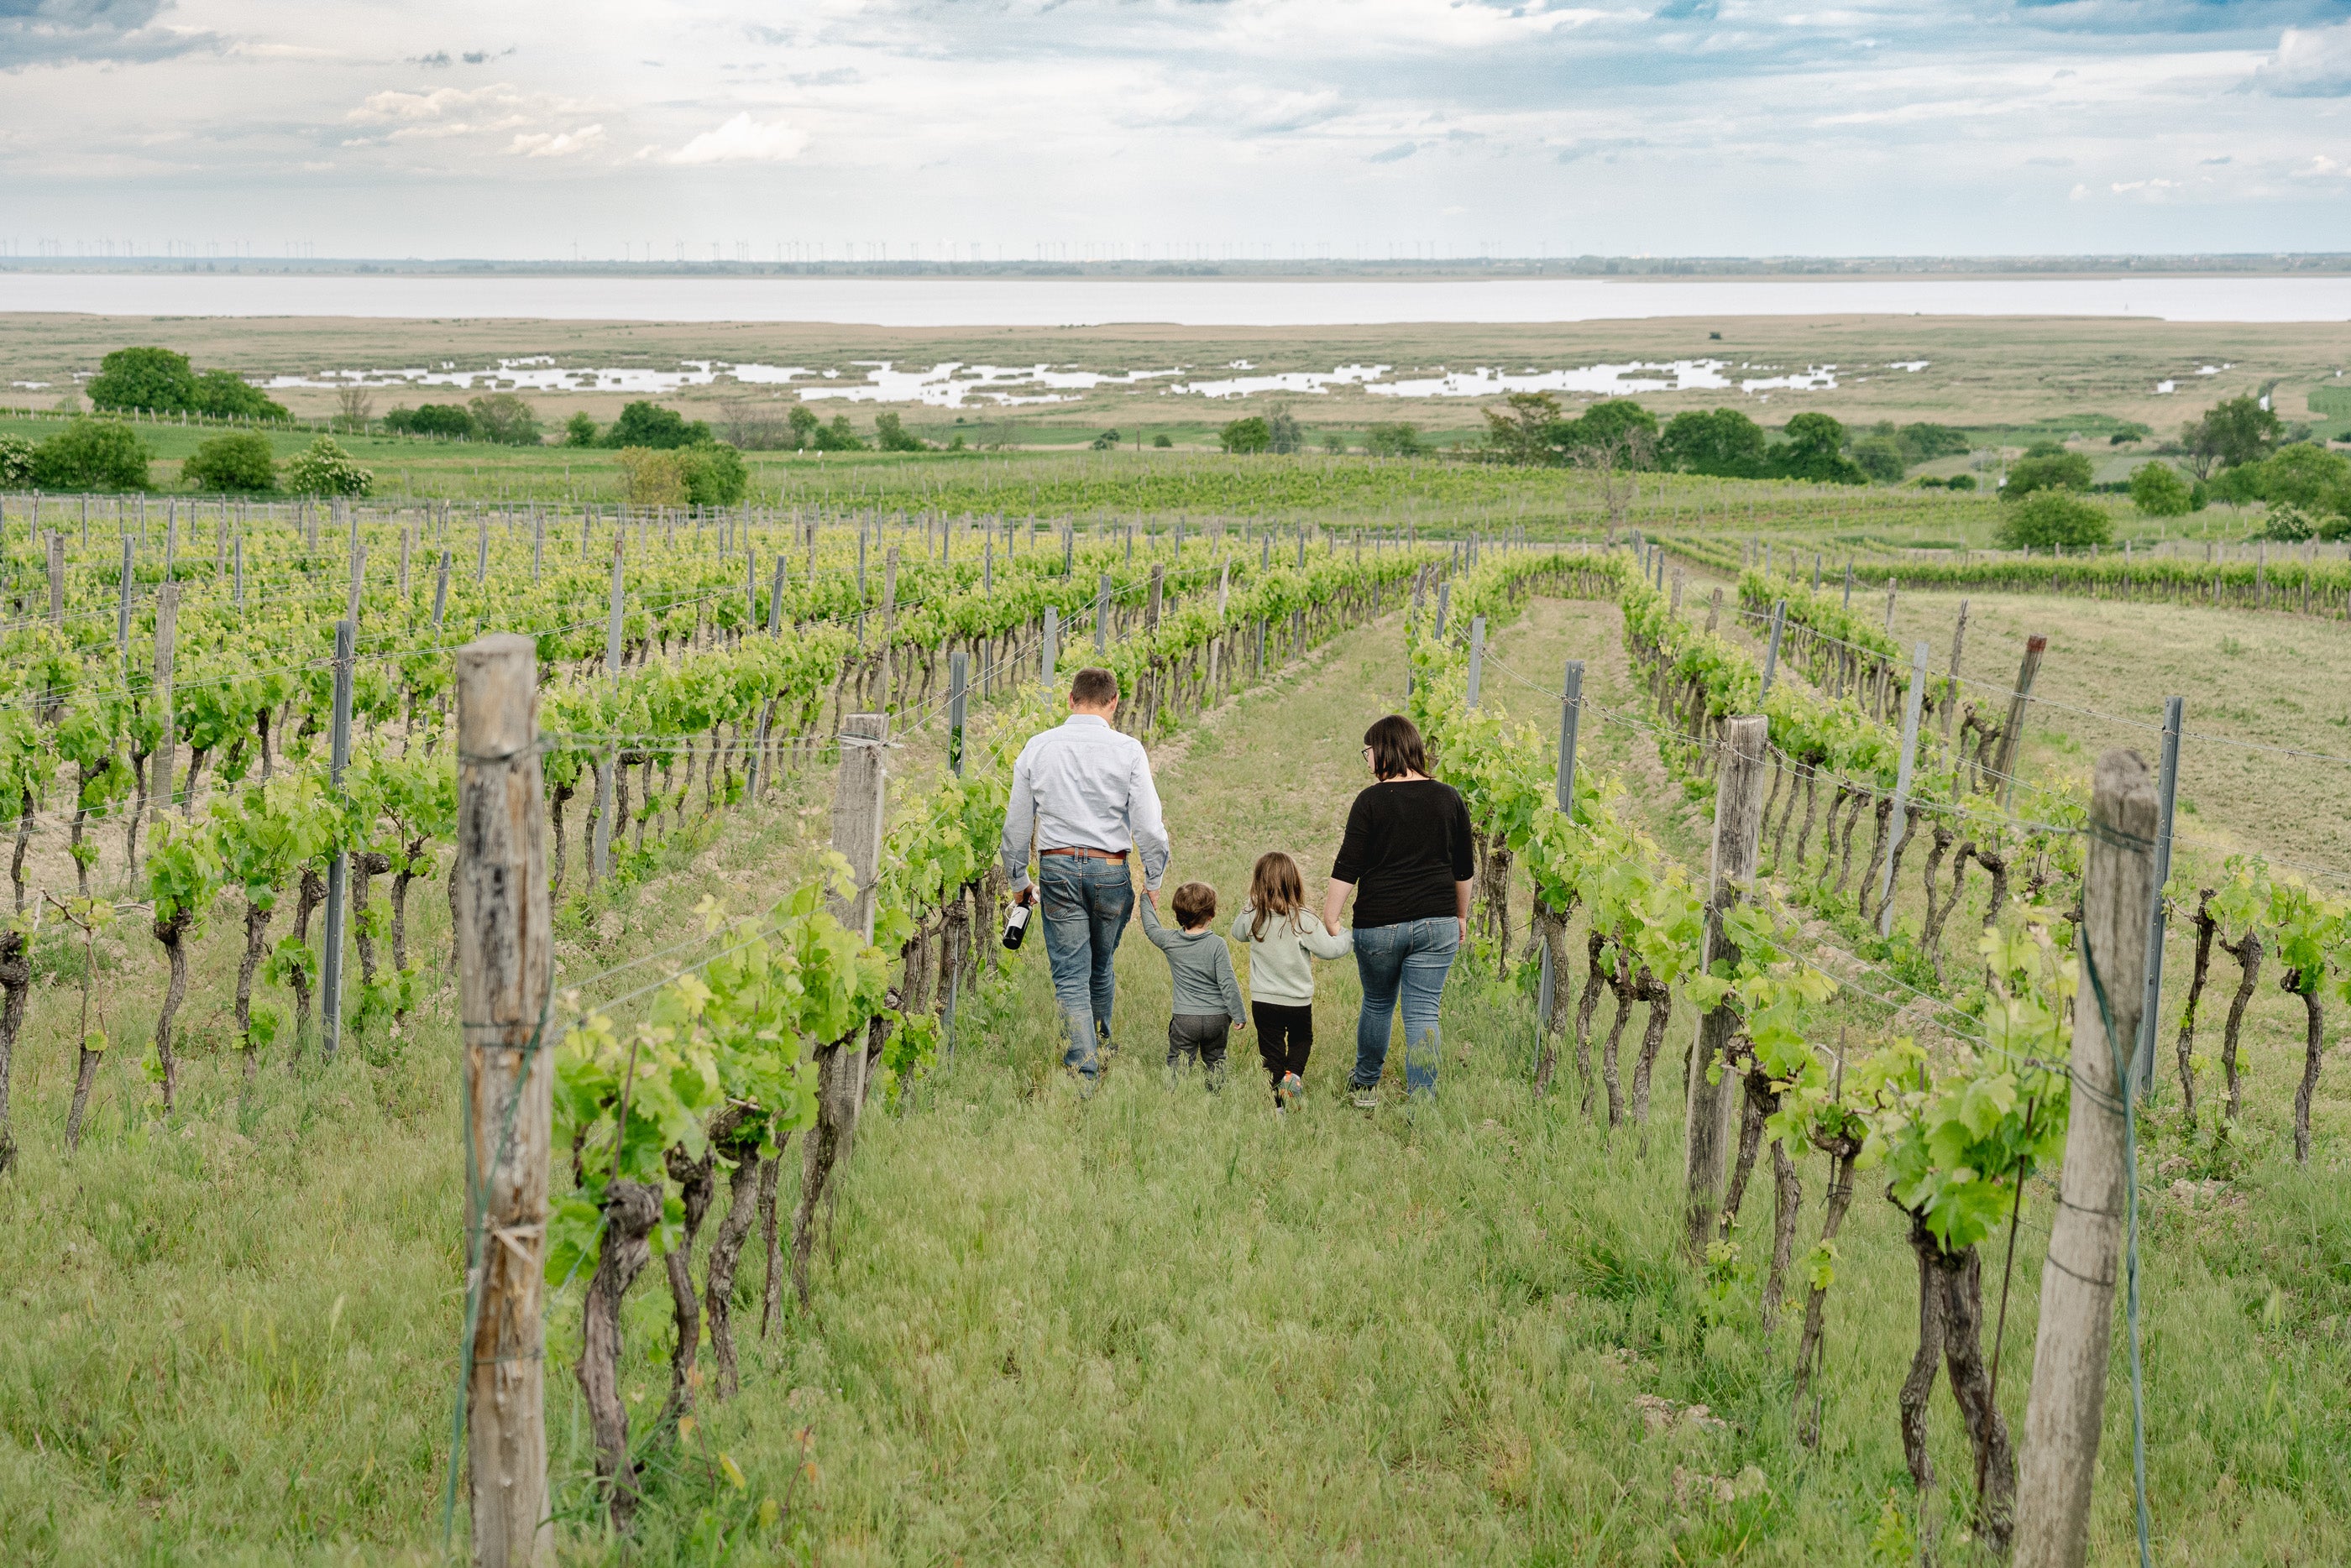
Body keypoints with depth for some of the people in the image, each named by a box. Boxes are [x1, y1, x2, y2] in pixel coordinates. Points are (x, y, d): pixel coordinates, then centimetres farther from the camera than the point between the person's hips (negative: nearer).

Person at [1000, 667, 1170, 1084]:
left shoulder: (1037, 747, 3)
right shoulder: (1127, 750, -5)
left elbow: (1017, 823, 8)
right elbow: (1149, 824, -7)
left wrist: (1018, 881, 19)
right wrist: (1153, 879, 5)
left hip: (1057, 866, 0)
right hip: (1110, 868, 0)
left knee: (1070, 975, 2)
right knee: (1102, 967, 19)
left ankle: (1083, 1069, -5)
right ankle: (1102, 1047, 38)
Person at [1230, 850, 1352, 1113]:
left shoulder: (1252, 916, -10)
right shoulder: (1302, 919, -19)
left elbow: (1237, 933, 12)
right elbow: (1329, 949, -14)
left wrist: (1251, 904, 17)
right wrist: (1348, 938, 4)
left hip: (1263, 1001, 1)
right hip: (1298, 1002, -1)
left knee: (1272, 1051, 12)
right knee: (1301, 1039, 23)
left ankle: (1278, 1105, 9)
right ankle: (1293, 1074, -3)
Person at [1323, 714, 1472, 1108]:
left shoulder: (1371, 801, -8)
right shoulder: (1448, 798, 3)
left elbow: (1348, 866, -10)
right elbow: (1464, 867, 11)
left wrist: (1329, 916, -4)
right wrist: (1461, 916, 22)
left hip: (1379, 924, -2)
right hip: (1436, 924, 2)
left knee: (1377, 1005, 18)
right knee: (1423, 1013, 3)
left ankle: (1365, 1085, 37)